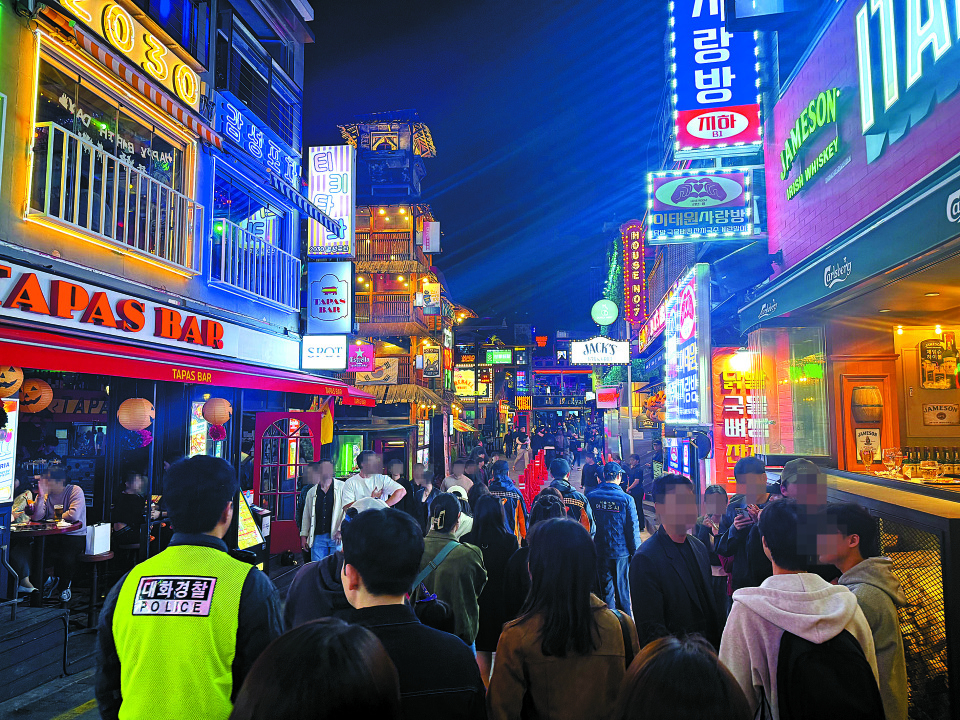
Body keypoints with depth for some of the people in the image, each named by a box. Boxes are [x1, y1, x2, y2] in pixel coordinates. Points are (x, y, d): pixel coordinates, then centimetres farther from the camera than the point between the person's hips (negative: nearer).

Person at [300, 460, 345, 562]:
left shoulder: (342, 487, 3)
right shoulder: (311, 492, 15)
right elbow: (306, 516, 19)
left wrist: (340, 531, -11)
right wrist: (303, 536, 14)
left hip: (336, 537, -3)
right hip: (318, 538, 3)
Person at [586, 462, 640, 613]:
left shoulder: (591, 496, -5)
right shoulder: (626, 499, -11)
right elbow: (633, 528, -8)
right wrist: (635, 552, 2)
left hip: (598, 551, 2)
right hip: (621, 551, -1)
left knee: (605, 589, 13)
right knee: (622, 589, 12)